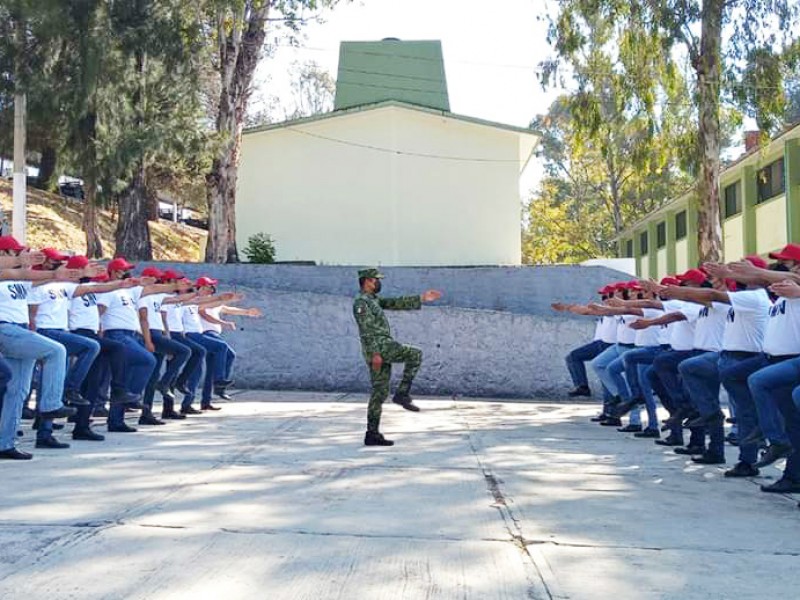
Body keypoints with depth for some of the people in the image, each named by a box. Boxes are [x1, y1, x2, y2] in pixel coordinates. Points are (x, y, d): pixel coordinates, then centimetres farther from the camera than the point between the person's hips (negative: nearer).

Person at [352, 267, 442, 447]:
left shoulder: (373, 300, 23)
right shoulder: (361, 302, -8)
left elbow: (396, 303, 22)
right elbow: (366, 331, -16)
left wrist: (422, 298, 17)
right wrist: (375, 353, -22)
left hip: (381, 349, 10)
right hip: (379, 347, -10)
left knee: (380, 392, 8)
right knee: (415, 354, -8)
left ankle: (372, 434, 7)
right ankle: (402, 393, -8)